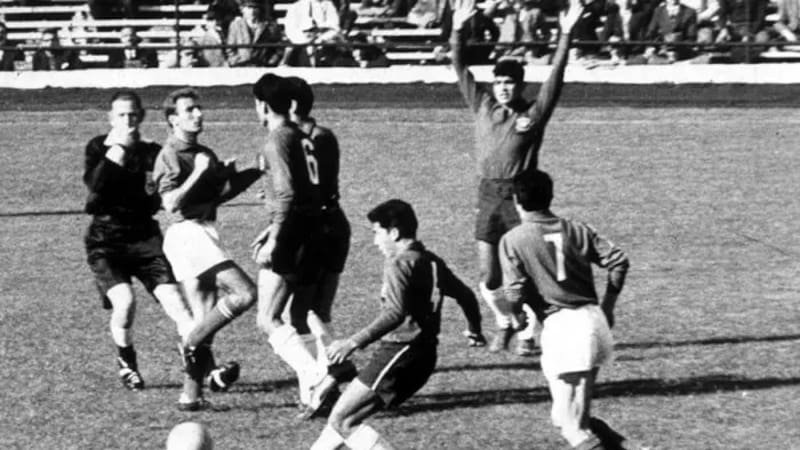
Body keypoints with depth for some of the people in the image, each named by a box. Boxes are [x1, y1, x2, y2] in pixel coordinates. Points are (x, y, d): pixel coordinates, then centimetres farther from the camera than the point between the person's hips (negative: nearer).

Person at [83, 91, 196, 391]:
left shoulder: (152, 153, 8)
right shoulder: (98, 148, 3)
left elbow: (157, 202, 12)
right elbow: (94, 185, -17)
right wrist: (117, 147, -19)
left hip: (144, 237, 2)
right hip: (106, 240, -2)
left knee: (173, 300, -14)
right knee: (124, 301, -20)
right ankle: (126, 363, 8)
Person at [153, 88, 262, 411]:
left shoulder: (205, 154, 18)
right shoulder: (169, 156, -7)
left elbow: (219, 194, 22)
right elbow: (171, 203, -17)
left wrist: (254, 173, 12)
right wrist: (198, 172, -19)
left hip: (205, 233, 9)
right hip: (187, 234, -9)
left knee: (206, 321, 7)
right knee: (244, 293, -18)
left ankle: (192, 393, 9)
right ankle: (193, 345, -7)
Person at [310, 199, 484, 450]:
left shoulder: (399, 263, -12)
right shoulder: (431, 262, 14)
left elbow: (396, 313, -25)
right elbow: (466, 296, 23)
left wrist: (354, 343, -31)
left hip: (399, 353, -10)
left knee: (341, 421, -10)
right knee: (346, 418, 15)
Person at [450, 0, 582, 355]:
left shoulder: (533, 113, 0)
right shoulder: (482, 107, 10)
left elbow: (555, 78, -7)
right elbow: (462, 70, 11)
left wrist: (565, 36, -14)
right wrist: (458, 30, 4)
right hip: (488, 196, 3)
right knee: (489, 278, 5)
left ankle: (526, 334, 8)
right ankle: (504, 323, 29)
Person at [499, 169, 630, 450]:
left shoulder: (512, 240, -3)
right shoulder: (576, 230, 10)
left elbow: (516, 293, -9)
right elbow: (618, 260, 4)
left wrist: (514, 318, 13)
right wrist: (608, 305, 16)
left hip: (560, 328, -6)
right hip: (594, 321, 6)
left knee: (570, 422, -1)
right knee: (571, 414, 20)